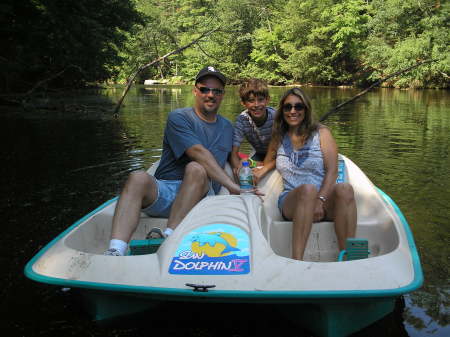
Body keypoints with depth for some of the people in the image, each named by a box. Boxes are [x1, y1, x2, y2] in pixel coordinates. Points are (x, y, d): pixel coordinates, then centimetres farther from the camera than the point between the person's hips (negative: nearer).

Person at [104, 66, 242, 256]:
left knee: (196, 169, -32)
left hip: (200, 196, 2)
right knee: (138, 178, -35)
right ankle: (115, 252, -51)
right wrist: (231, 185, -22)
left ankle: (169, 238, -43)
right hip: (163, 191, -2)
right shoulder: (178, 118, 2)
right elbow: (199, 153, -14)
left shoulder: (227, 126, 23)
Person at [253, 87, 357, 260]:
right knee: (308, 189, -36)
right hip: (291, 202, 1)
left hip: (325, 198, 0)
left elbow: (332, 171, -3)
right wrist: (261, 171, 9)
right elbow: (271, 160, 34)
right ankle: (296, 259, -47)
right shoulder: (278, 138, 17)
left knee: (345, 189, -34)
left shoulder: (321, 133, 7)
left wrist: (320, 200, -19)